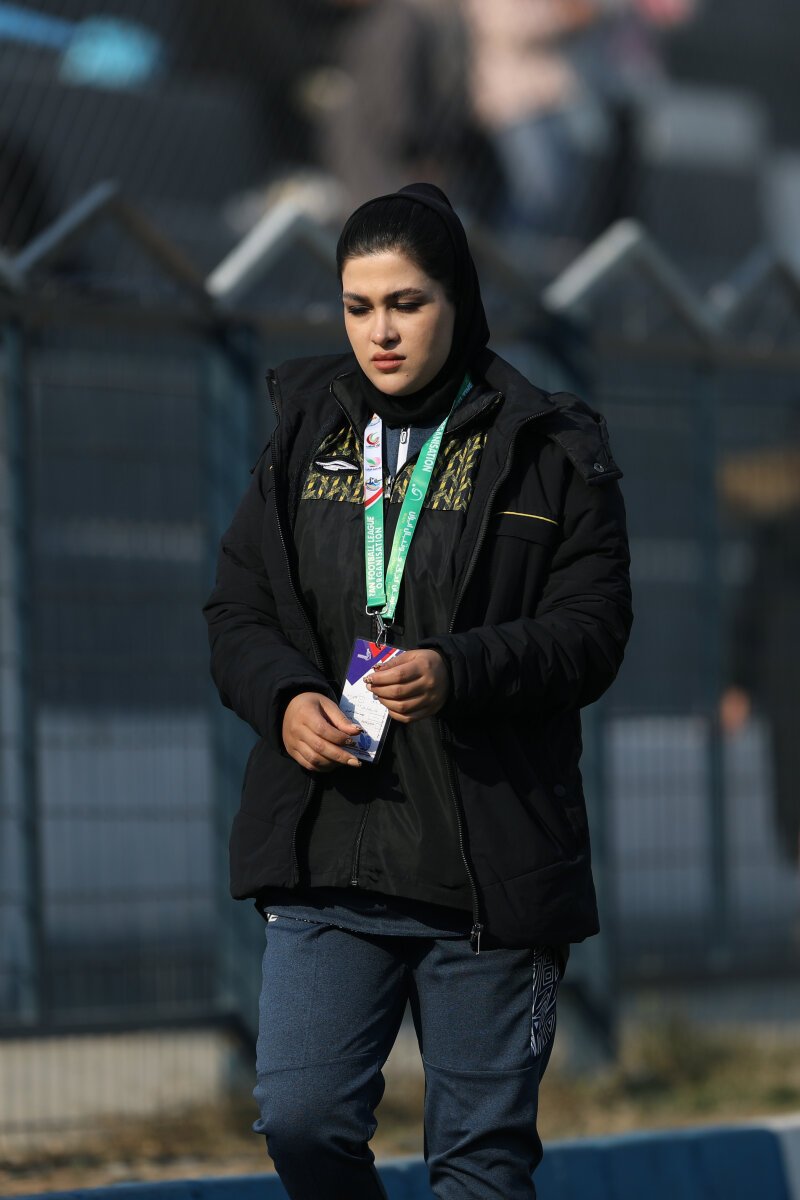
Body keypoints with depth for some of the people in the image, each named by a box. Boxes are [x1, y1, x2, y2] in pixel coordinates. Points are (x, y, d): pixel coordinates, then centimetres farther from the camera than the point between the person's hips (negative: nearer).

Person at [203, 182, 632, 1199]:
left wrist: (457, 672, -21)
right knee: (300, 1117, -7)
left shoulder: (552, 454, 0)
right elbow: (236, 609, 13)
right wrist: (285, 697, -9)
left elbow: (591, 632, -4)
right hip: (323, 852, 3)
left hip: (491, 857, -3)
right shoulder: (305, 438, 11)